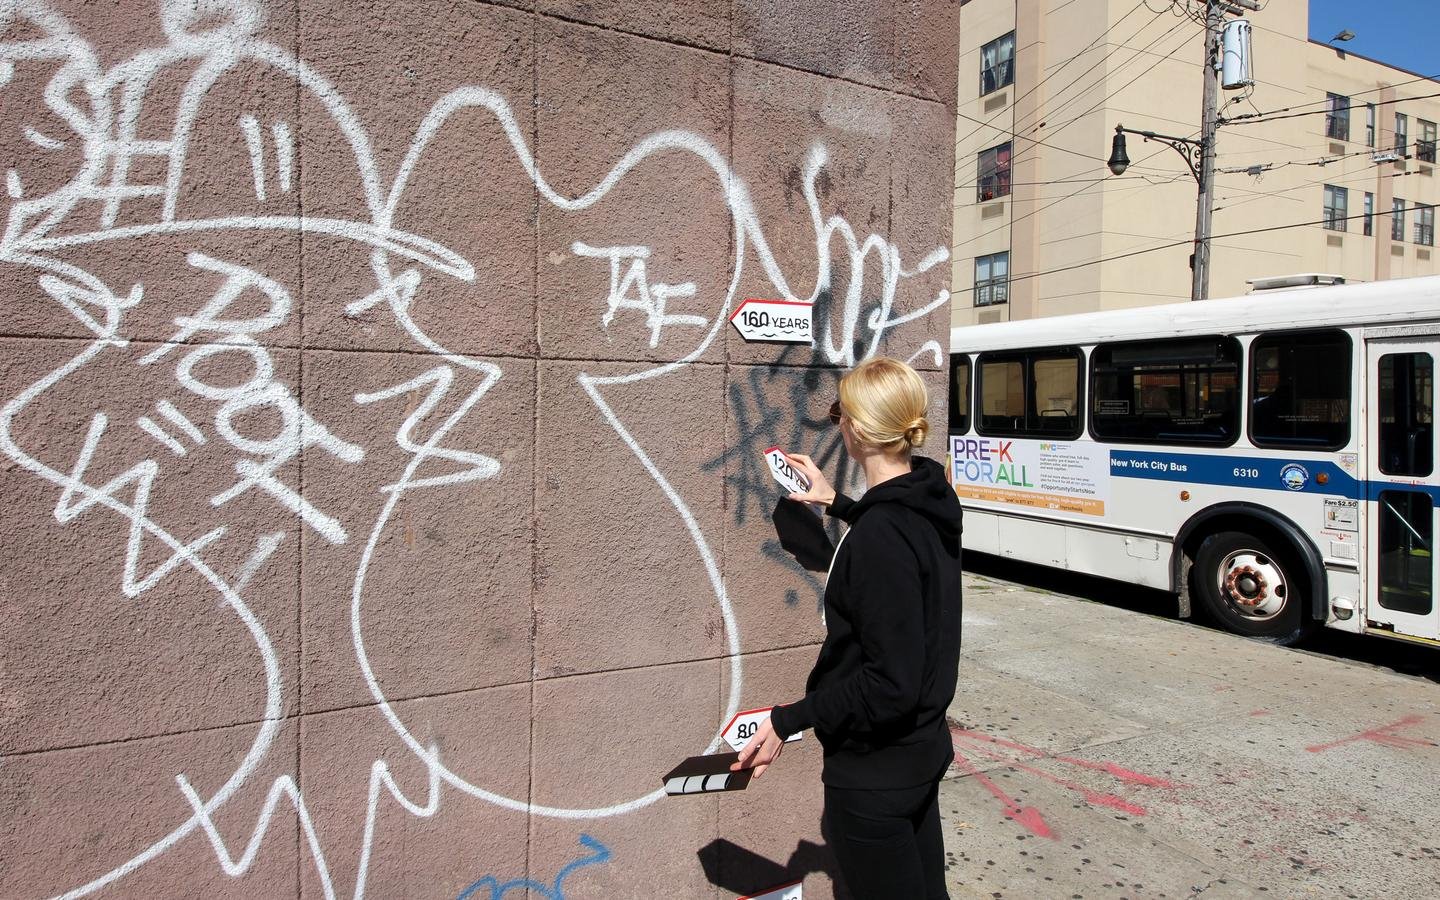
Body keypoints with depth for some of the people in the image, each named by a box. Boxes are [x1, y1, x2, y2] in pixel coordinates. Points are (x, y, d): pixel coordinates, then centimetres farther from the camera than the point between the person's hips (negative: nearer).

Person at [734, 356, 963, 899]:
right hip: (925, 747, 9)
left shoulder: (880, 535, -29)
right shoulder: (930, 500, -2)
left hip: (876, 772, -9)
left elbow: (890, 685, -28)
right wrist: (837, 503, 26)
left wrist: (789, 721, -21)